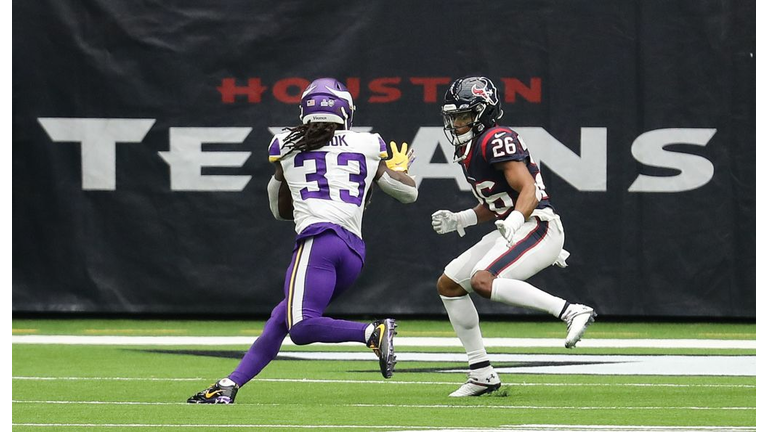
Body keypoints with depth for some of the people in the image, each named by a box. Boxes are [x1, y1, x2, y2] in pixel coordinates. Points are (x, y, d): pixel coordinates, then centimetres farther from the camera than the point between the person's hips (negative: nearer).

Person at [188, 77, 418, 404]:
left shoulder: (286, 145, 15)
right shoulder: (368, 146, 18)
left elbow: (281, 210, 29)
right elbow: (409, 192, 29)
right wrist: (397, 169, 51)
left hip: (319, 238, -5)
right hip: (355, 252, 5)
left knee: (300, 327, -17)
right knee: (281, 318, 11)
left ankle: (373, 333, -30)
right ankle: (231, 384, 6)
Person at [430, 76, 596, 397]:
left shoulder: (496, 140, -14)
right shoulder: (468, 149, 16)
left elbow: (528, 190, -22)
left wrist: (514, 221, -38)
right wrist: (458, 220, 12)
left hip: (538, 226, -10)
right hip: (510, 232, 10)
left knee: (483, 281, -30)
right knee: (448, 285, 10)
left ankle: (570, 311, -28)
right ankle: (482, 374, 12)